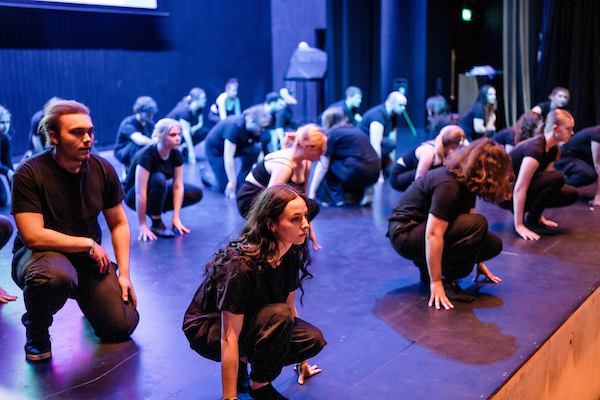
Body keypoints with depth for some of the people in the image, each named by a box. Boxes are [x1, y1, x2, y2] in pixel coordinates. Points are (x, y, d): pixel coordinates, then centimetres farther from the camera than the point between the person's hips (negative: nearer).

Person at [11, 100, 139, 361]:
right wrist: (89, 244, -14)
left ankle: (89, 298, 28)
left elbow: (119, 224, 6)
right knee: (56, 277, -41)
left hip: (89, 258, 4)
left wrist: (123, 273, -1)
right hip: (39, 253, -4)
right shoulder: (29, 173, -17)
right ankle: (36, 329, -5)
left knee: (122, 327, -9)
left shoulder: (103, 170, -3)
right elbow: (33, 236, -21)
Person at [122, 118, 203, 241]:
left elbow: (178, 186, -11)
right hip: (132, 195, -6)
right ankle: (157, 225, -20)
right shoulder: (147, 156, -30)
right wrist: (142, 225, -32)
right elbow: (140, 193, -32)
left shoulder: (176, 155, -11)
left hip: (158, 193, 7)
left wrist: (176, 218, -15)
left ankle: (154, 210, 4)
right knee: (159, 179, -37)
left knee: (196, 194, -8)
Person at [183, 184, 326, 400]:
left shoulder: (291, 254, -11)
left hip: (251, 322, 7)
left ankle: (243, 360, 4)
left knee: (313, 340, -14)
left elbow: (290, 307, 5)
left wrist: (302, 361, 15)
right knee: (278, 315, -33)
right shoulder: (242, 265, -33)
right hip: (208, 329, -7)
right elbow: (229, 339, -31)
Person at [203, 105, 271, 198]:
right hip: (214, 149, -6)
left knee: (255, 149, -24)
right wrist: (232, 182, -36)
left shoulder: (255, 130, -14)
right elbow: (228, 156, -37)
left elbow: (260, 152, -4)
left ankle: (241, 181, -9)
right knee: (225, 189, -12)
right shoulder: (235, 126, -35)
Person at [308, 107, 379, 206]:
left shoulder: (332, 134, 2)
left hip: (358, 174, -8)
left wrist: (311, 194, 4)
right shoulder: (355, 130, 24)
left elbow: (322, 166, 0)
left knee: (327, 162, 10)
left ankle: (336, 198, 7)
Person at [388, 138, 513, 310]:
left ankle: (427, 266, 6)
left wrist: (479, 262, 17)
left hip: (423, 226, 10)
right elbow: (433, 235, -30)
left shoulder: (467, 180, 3)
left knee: (494, 244, 0)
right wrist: (436, 282, -28)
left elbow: (468, 219, 13)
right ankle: (447, 280, -14)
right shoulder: (448, 185, -27)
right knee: (477, 224, -27)